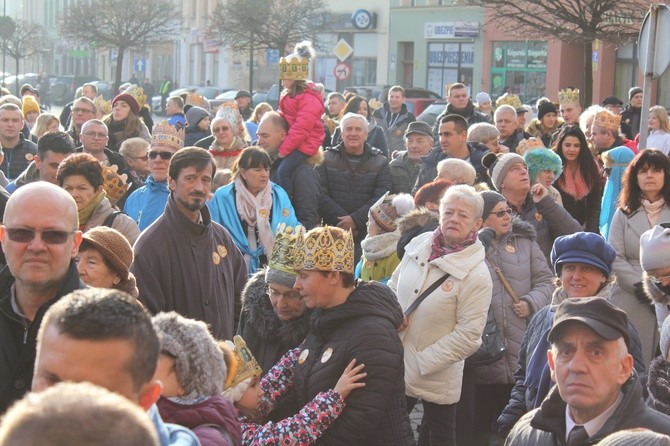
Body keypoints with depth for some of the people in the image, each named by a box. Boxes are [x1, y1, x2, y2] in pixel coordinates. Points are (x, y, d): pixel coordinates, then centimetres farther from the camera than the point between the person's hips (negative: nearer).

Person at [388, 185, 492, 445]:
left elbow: (468, 336, -19)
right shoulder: (419, 245, -2)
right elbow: (393, 288, 13)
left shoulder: (476, 275, -18)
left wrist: (420, 363, -18)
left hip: (437, 378, -5)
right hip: (396, 368, 5)